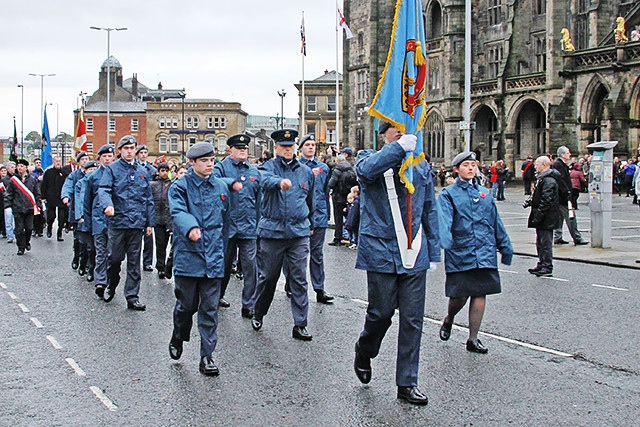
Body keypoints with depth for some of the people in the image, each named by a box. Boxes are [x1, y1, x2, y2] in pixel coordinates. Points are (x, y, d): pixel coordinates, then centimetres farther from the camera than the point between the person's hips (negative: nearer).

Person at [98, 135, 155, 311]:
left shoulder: (142, 171, 13)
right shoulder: (112, 169, 2)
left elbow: (149, 199, 16)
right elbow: (103, 189, -11)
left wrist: (150, 222, 11)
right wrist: (107, 204, -32)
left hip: (137, 222, 3)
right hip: (117, 220, -3)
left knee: (134, 260, 5)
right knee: (115, 257, 2)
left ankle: (132, 296, 10)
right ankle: (111, 286, 28)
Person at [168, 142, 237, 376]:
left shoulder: (221, 187, 11)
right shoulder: (180, 187, -2)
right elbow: (178, 212, -20)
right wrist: (190, 227, -40)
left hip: (213, 258, 3)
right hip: (188, 255, -3)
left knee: (210, 308, 2)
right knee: (186, 304, 6)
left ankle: (207, 356, 7)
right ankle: (177, 339, 35)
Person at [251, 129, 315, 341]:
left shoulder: (306, 172, 11)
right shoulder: (268, 167, -1)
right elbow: (265, 180, -26)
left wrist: (311, 224, 32)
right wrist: (280, 182, -48)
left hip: (299, 232, 2)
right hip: (272, 231, -2)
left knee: (299, 279, 0)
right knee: (268, 277, 9)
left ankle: (300, 325, 5)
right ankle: (258, 315, 30)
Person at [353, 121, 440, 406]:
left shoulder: (421, 165, 13)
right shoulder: (369, 158, 2)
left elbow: (429, 210, 16)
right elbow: (366, 170, -25)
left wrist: (434, 252, 13)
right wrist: (399, 147, -29)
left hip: (414, 253, 4)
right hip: (381, 250, -3)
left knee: (413, 318, 4)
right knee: (381, 312, 3)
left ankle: (407, 383, 14)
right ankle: (364, 352, 35)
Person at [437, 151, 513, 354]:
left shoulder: (485, 194, 14)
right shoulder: (448, 194, 0)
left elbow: (496, 222, 19)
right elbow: (444, 219, -17)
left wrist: (505, 246, 19)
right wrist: (445, 240, -35)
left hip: (485, 252, 4)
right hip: (460, 253, -4)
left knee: (480, 294, 3)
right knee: (459, 296, 0)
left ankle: (473, 339, 13)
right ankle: (448, 320, 34)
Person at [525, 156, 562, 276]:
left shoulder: (549, 181, -19)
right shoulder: (542, 178, 15)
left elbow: (547, 201, -24)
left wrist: (538, 215, -24)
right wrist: (530, 202, 9)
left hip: (547, 218, -11)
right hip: (542, 218, 11)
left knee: (546, 243, -5)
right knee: (540, 242, 17)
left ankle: (547, 268, 0)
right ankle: (541, 264, 27)